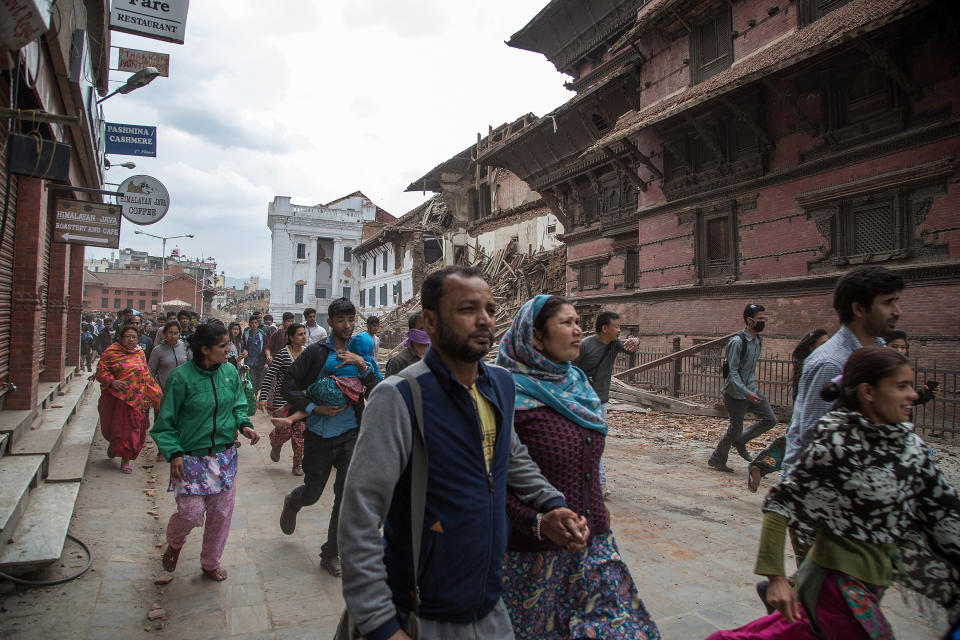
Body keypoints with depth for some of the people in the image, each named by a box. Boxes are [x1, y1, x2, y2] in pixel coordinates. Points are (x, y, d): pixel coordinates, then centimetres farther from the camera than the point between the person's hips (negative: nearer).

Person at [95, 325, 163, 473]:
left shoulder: (140, 353, 10)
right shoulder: (111, 352, -1)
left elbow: (146, 375, 16)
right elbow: (101, 371, -4)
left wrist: (158, 394, 14)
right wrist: (112, 381, -21)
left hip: (134, 399, 2)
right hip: (115, 398, -2)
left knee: (131, 428, 1)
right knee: (113, 426, 7)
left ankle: (126, 459, 11)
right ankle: (113, 445, 40)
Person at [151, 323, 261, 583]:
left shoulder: (230, 371, -1)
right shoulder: (182, 377, -13)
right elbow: (166, 421, -7)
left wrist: (244, 425, -6)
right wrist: (173, 453, -16)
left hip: (225, 455, 4)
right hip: (192, 457, -4)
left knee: (221, 512, 10)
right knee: (191, 512, -6)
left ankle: (211, 563, 33)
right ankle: (174, 543, 31)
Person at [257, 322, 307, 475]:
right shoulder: (283, 353, -12)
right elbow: (269, 375, -13)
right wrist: (263, 398, -18)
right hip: (283, 398, -4)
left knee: (300, 431, 3)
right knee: (285, 429, -3)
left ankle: (298, 464, 16)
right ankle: (275, 445, 34)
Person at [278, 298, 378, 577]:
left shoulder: (361, 353, 3)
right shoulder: (316, 352, -5)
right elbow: (288, 385, -5)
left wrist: (362, 366, -18)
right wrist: (314, 408, -14)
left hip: (350, 434, 1)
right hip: (319, 434, -1)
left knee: (346, 494, -2)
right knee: (312, 492, 15)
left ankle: (331, 553, 18)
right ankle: (292, 502, 53)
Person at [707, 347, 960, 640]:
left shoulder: (909, 443, 0)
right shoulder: (836, 444, -20)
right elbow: (780, 501, -20)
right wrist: (776, 577, -23)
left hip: (874, 581, 7)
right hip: (840, 582, -7)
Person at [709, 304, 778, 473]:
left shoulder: (759, 341, 7)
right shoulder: (738, 342, -20)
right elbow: (733, 372, -22)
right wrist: (746, 393, -31)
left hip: (751, 389, 8)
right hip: (736, 393, -8)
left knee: (770, 419, 4)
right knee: (735, 428, 1)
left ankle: (740, 441, 22)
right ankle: (716, 460, 20)